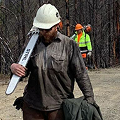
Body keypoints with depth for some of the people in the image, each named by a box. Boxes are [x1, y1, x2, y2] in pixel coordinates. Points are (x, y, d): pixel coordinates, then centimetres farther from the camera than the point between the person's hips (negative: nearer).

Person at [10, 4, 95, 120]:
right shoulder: (33, 43, 7)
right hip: (32, 105, 4)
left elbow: (81, 75, -3)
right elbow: (25, 70, 13)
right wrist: (14, 67, -10)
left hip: (59, 107, -3)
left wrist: (90, 101, -5)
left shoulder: (69, 45, -4)